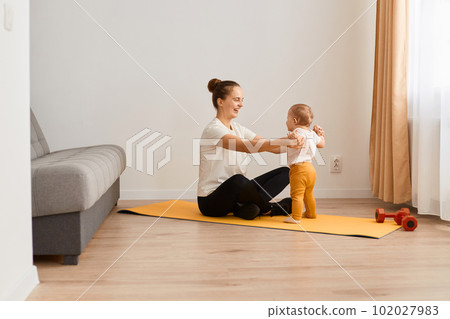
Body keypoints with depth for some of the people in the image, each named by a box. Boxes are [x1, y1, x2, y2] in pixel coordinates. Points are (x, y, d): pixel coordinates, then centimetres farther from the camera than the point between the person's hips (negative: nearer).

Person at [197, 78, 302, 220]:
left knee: (285, 172, -1)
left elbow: (273, 148, 3)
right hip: (211, 200, -8)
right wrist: (283, 141, -41)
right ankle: (269, 208, -12)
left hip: (236, 193, 8)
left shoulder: (238, 128, 12)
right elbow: (246, 146, -33)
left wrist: (297, 141, -13)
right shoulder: (213, 129, -15)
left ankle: (246, 207, -19)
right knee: (237, 180, -41)